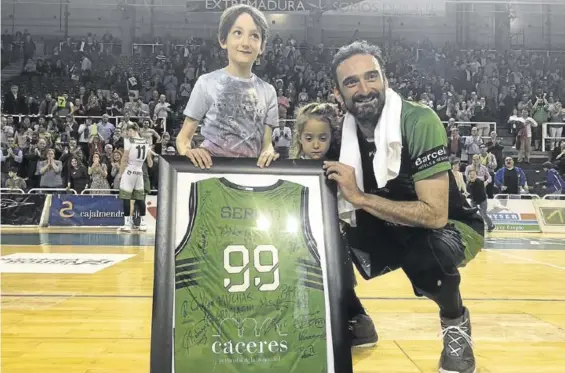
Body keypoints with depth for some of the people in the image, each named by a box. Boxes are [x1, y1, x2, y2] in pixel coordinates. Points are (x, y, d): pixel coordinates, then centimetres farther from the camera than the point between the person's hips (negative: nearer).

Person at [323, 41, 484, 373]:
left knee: (426, 253, -37)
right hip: (390, 229, 5)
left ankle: (456, 320, -2)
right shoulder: (344, 132, -10)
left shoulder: (419, 122, -27)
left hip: (452, 226, -5)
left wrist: (359, 196, -34)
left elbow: (435, 214, -32)